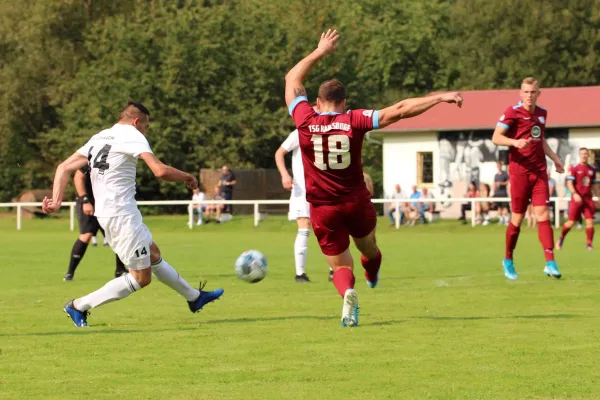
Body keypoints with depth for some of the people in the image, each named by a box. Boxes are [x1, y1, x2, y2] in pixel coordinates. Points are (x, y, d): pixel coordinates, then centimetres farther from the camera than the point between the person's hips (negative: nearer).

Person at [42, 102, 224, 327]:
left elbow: (64, 168, 9)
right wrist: (187, 178, -3)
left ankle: (194, 297, 38)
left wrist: (56, 200, 1)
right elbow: (160, 171, -20)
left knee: (154, 255, 23)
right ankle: (79, 306, -2)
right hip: (122, 215, -10)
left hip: (106, 213, 10)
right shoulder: (132, 135, -9)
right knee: (141, 277, -1)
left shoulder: (98, 138, 15)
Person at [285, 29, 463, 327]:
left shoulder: (305, 122, -9)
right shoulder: (355, 121, -12)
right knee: (368, 246, 31)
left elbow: (292, 80, 7)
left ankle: (347, 291, -26)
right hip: (356, 203, 0)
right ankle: (372, 278, 58)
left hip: (322, 209, 0)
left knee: (340, 266, 5)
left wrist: (319, 52, 17)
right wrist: (440, 98, -8)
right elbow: (400, 110, -14)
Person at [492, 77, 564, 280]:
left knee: (542, 214, -5)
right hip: (519, 170, -4)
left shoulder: (542, 113, 12)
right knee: (518, 217, 2)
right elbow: (496, 137, -12)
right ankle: (508, 260, 21)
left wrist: (555, 158, 22)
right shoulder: (512, 112, -7)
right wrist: (515, 142, -29)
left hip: (539, 171, 4)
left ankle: (550, 263, -11)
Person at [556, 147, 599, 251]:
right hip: (576, 198, -3)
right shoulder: (574, 168, -4)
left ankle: (589, 244, -1)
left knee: (590, 221, -9)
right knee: (571, 222, 0)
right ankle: (561, 238, 25)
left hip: (588, 199, 3)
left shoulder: (592, 169, 11)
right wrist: (575, 194, -24)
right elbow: (569, 183, -10)